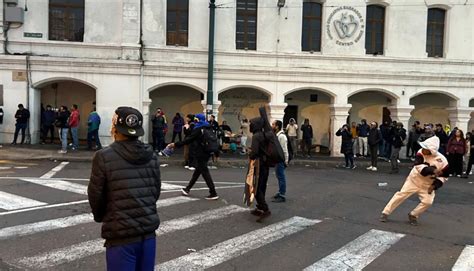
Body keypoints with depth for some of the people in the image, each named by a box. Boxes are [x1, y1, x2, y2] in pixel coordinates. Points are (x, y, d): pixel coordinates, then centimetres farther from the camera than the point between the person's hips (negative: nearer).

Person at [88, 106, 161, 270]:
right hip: (149, 232, 5)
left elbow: (95, 195, -4)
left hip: (121, 235, -4)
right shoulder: (151, 156, 1)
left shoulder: (104, 157, -12)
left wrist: (100, 217, 16)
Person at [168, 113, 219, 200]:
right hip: (206, 153, 9)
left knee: (205, 172, -4)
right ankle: (187, 189, 28)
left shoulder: (198, 130, -13)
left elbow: (188, 140, -18)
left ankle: (213, 193, -4)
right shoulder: (207, 128, 12)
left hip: (201, 154, -9)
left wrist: (175, 145, -16)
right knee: (198, 171, 15)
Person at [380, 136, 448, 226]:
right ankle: (385, 213, 2)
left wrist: (435, 184, -18)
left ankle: (413, 215, 12)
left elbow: (444, 176, -6)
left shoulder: (442, 160, -18)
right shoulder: (421, 153, -19)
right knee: (401, 194, -5)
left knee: (427, 202, -13)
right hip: (414, 179, -1)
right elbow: (419, 166, -30)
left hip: (428, 184, 1)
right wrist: (432, 170, -45)